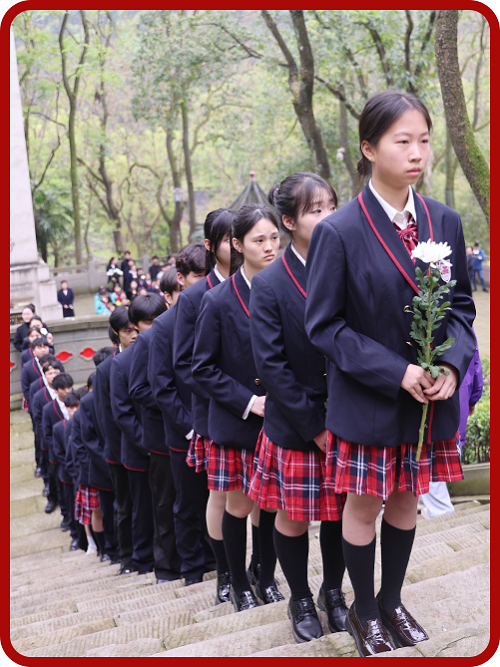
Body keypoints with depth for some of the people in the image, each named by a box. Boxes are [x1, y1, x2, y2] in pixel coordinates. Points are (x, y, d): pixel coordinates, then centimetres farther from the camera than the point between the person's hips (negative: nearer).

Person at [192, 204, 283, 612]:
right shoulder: (220, 301, -8)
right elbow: (203, 368, -5)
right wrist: (247, 401, -13)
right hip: (237, 422, -2)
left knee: (274, 503, 11)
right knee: (239, 506, 7)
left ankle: (267, 580, 30)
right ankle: (240, 586, 26)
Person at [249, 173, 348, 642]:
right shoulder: (269, 285, -11)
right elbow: (271, 365, -13)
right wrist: (315, 427, -14)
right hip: (295, 425, -3)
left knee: (339, 512, 14)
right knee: (292, 517, 10)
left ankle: (333, 591, 36)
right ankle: (301, 600, 32)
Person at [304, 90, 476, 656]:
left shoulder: (445, 222, -1)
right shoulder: (337, 233, -15)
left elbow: (461, 304, 7)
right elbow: (324, 326, -13)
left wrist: (452, 364, -11)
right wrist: (396, 372, -19)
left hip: (430, 398, 4)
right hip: (366, 399, -4)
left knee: (406, 500, 19)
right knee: (364, 505, 12)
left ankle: (391, 603, 40)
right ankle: (363, 612, 35)